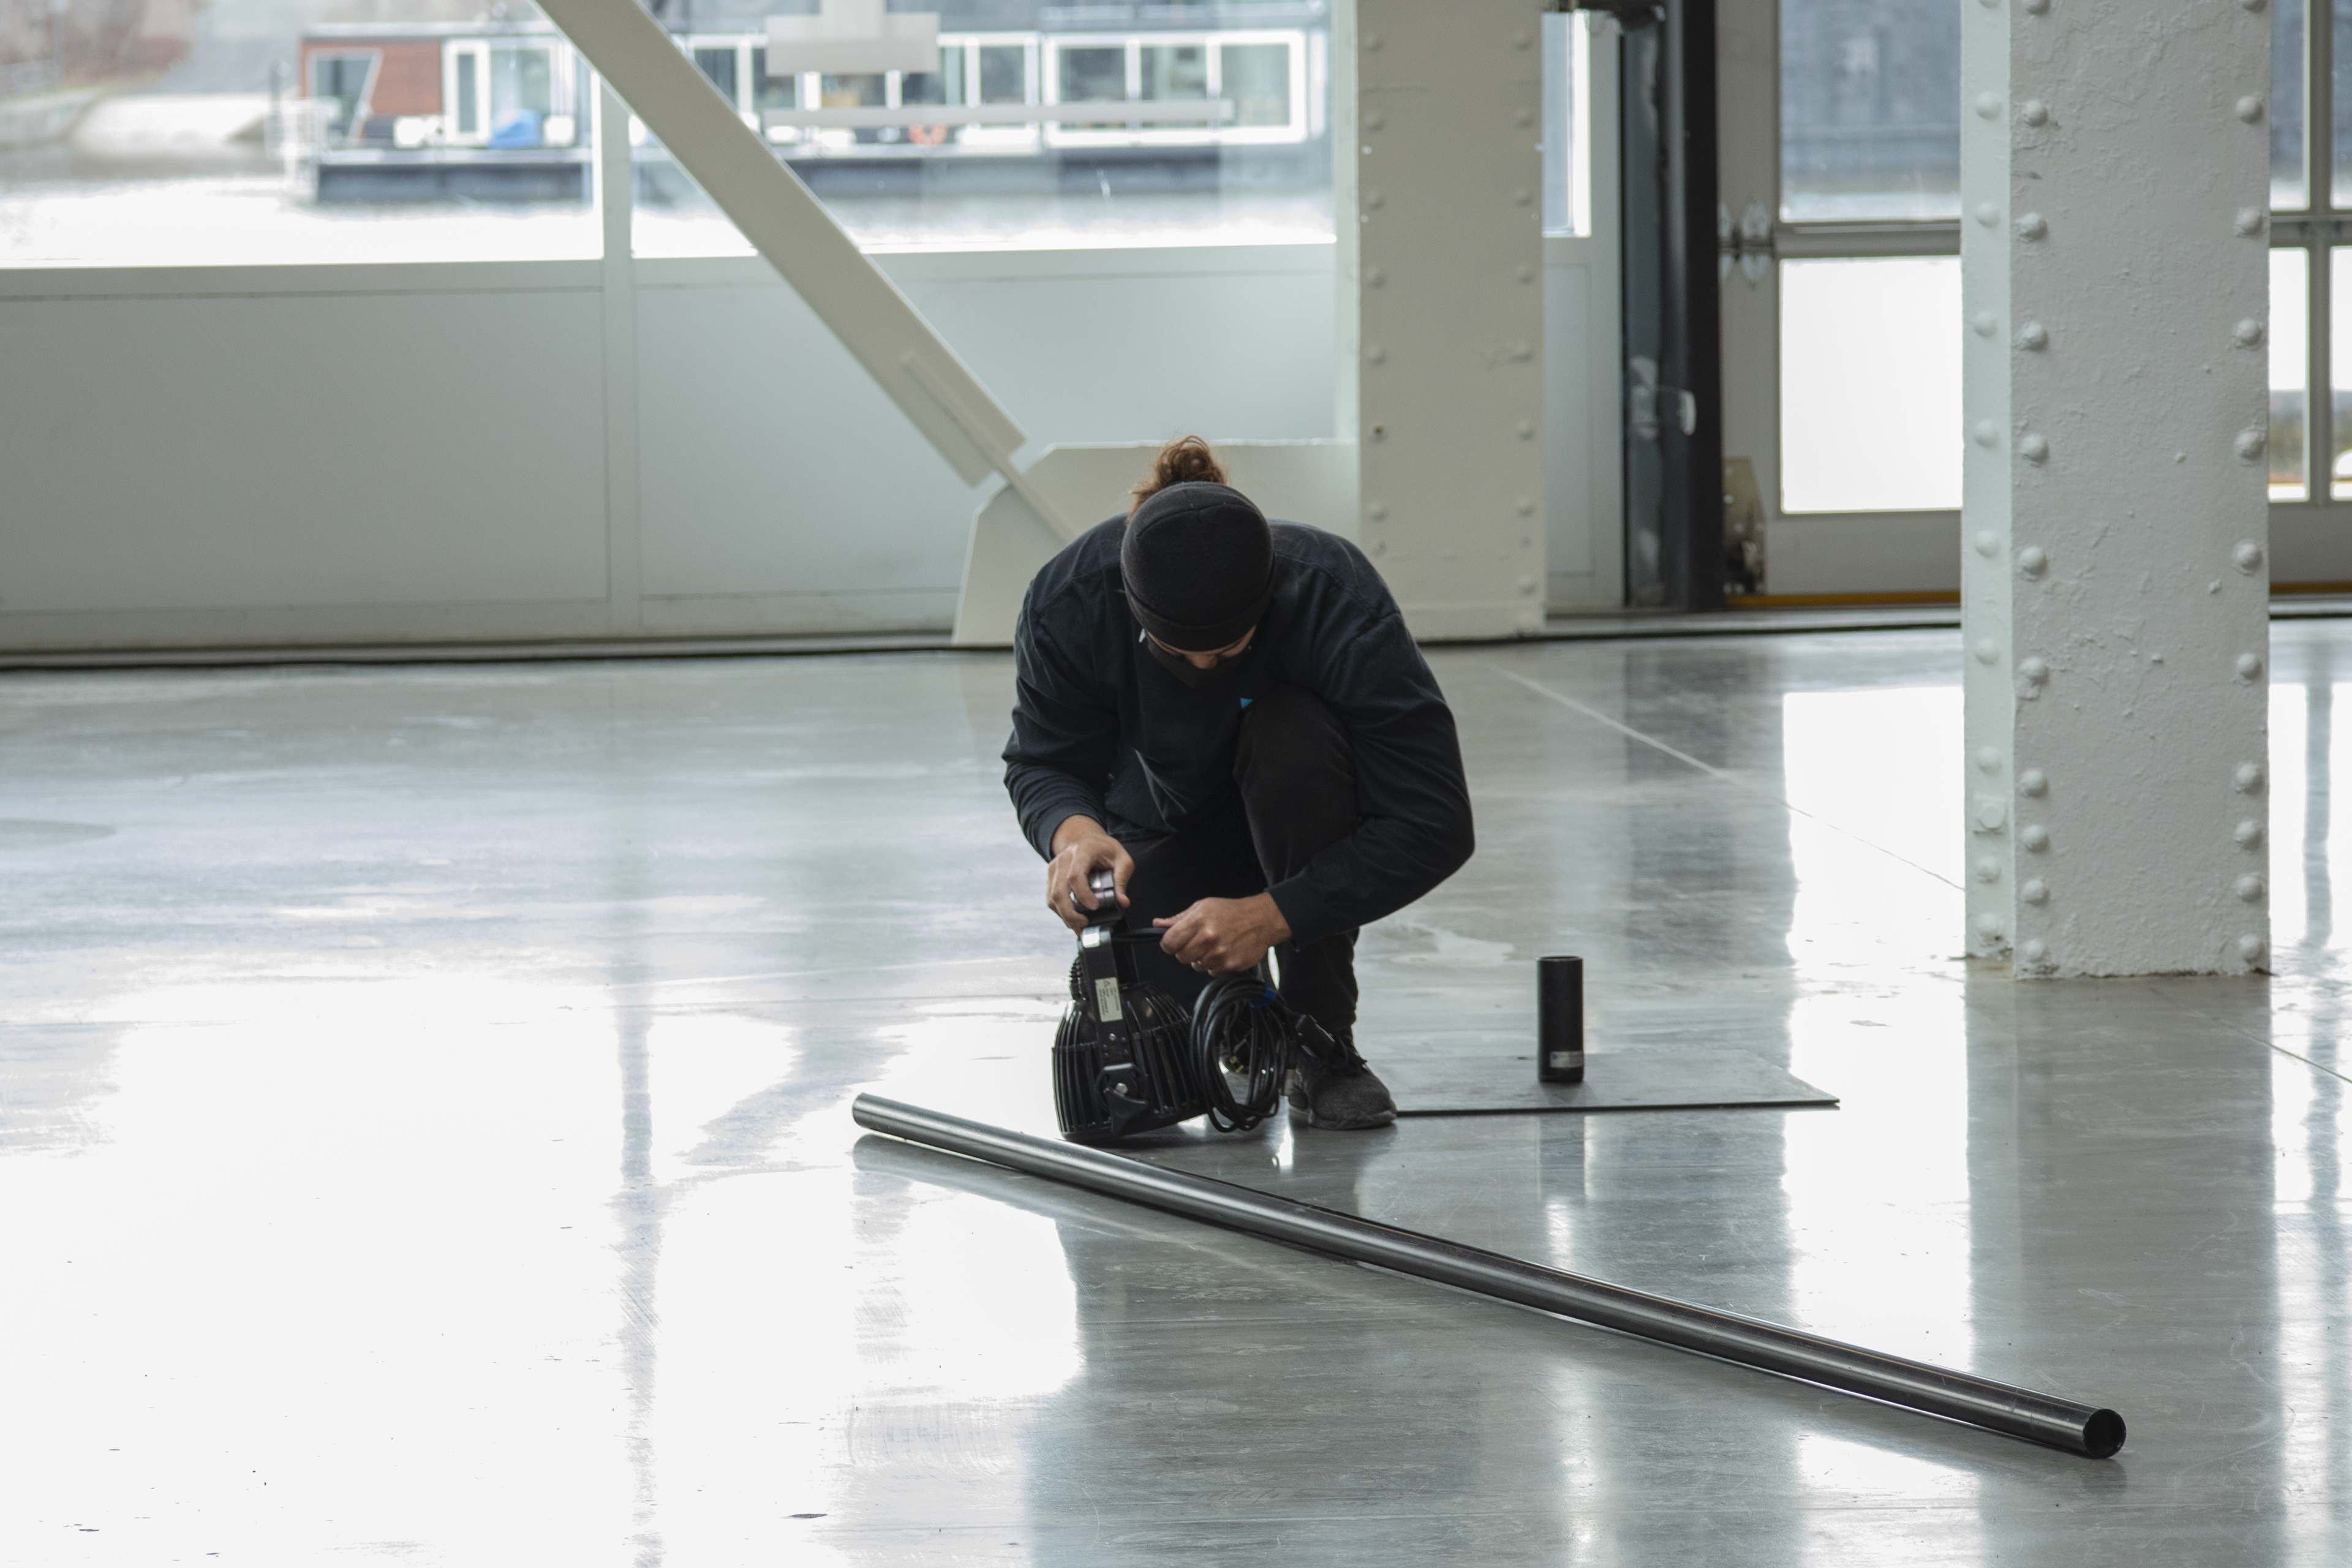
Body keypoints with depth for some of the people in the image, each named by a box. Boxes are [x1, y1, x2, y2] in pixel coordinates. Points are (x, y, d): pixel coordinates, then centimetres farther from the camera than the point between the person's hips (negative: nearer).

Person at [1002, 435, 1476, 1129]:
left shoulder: (1338, 600, -35)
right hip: (1164, 828, 2)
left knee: (1293, 737, -37)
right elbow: (1042, 760, -13)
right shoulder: (1067, 602, -28)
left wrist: (1270, 915, -42)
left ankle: (1325, 1048, -21)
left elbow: (1436, 825, -34)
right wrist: (1073, 828, -38)